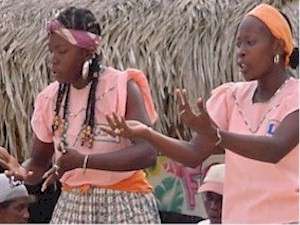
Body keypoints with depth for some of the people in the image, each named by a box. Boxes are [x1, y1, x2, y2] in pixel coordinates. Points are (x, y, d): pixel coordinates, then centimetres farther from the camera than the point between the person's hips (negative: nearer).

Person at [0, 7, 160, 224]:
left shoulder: (121, 87, -11)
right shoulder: (51, 98, 4)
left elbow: (147, 152, -23)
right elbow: (39, 162, 11)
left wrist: (83, 161, -31)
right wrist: (21, 171, -13)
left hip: (124, 205, -5)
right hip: (72, 206, 5)